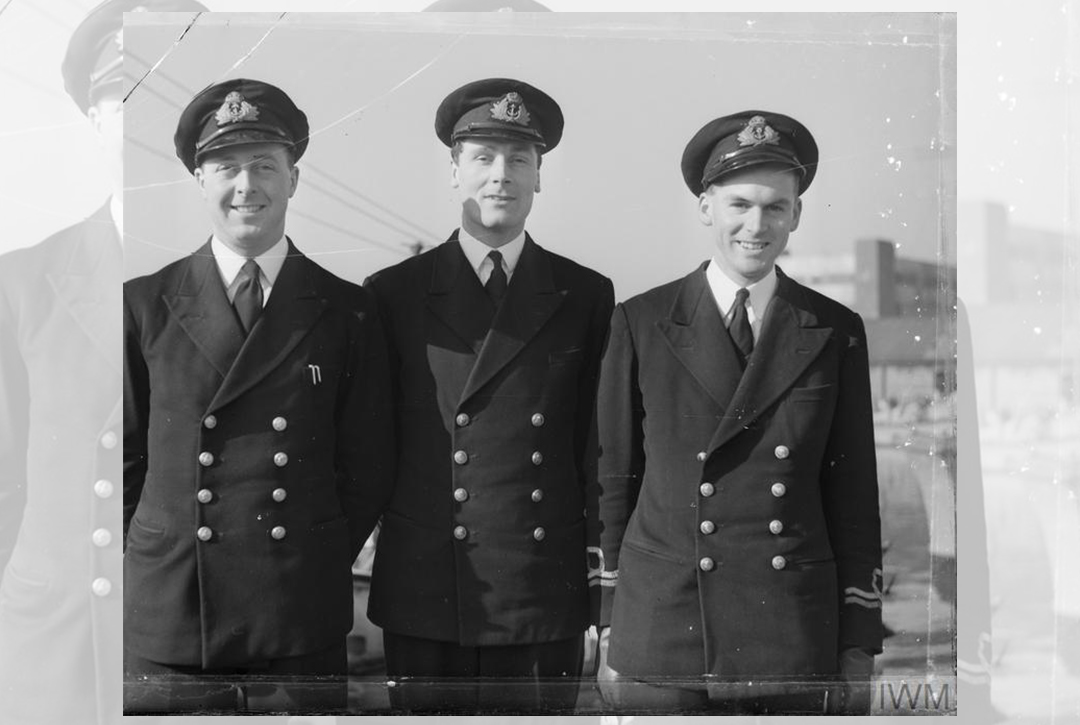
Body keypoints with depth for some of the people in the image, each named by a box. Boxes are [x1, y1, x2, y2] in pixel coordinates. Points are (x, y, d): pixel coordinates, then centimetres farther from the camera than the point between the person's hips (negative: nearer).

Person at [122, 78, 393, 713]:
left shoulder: (346, 311, 4)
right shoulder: (144, 305, 3)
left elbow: (368, 470, 7)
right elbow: (124, 460, 6)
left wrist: (316, 568, 4)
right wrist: (162, 567, 2)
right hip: (168, 614, 0)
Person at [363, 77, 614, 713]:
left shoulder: (588, 297, 8)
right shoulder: (393, 295, 4)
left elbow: (599, 448, 9)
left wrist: (607, 589, 7)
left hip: (548, 601, 1)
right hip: (424, 597, 0)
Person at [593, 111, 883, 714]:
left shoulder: (836, 332, 6)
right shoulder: (642, 324, 2)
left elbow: (854, 497, 7)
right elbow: (614, 482, 4)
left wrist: (859, 647, 4)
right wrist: (608, 631, 3)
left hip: (795, 641, 1)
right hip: (661, 629, -1)